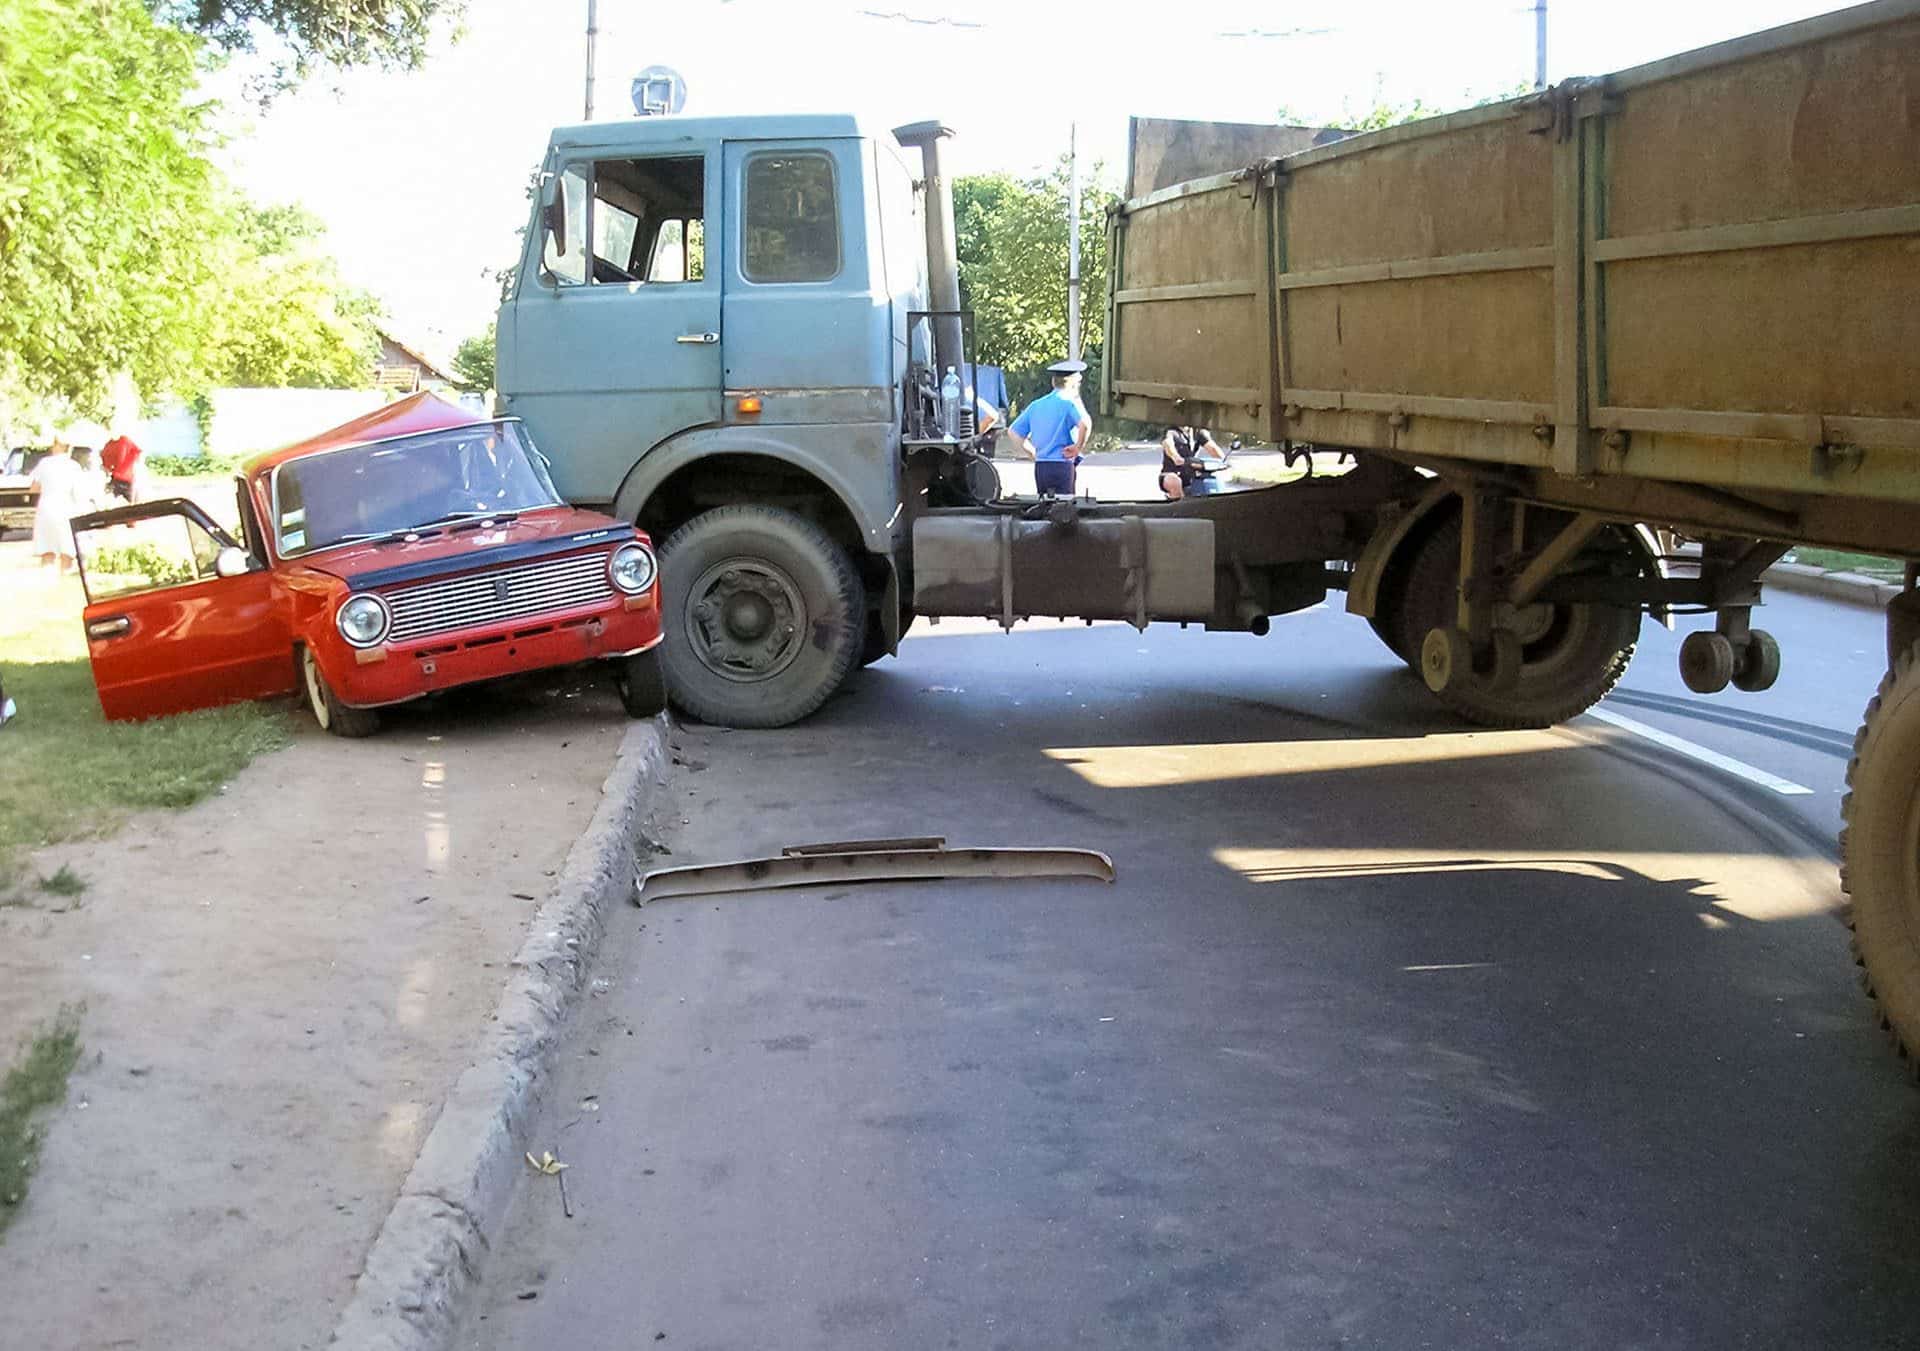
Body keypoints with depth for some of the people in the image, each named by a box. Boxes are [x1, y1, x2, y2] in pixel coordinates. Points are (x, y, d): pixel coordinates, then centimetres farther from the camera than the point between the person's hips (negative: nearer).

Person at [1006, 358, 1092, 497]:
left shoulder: (1036, 405, 14)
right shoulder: (1068, 403, -7)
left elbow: (1013, 431, 17)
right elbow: (1085, 423, -26)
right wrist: (1078, 447, -11)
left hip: (1039, 466, 7)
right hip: (1062, 465, -7)